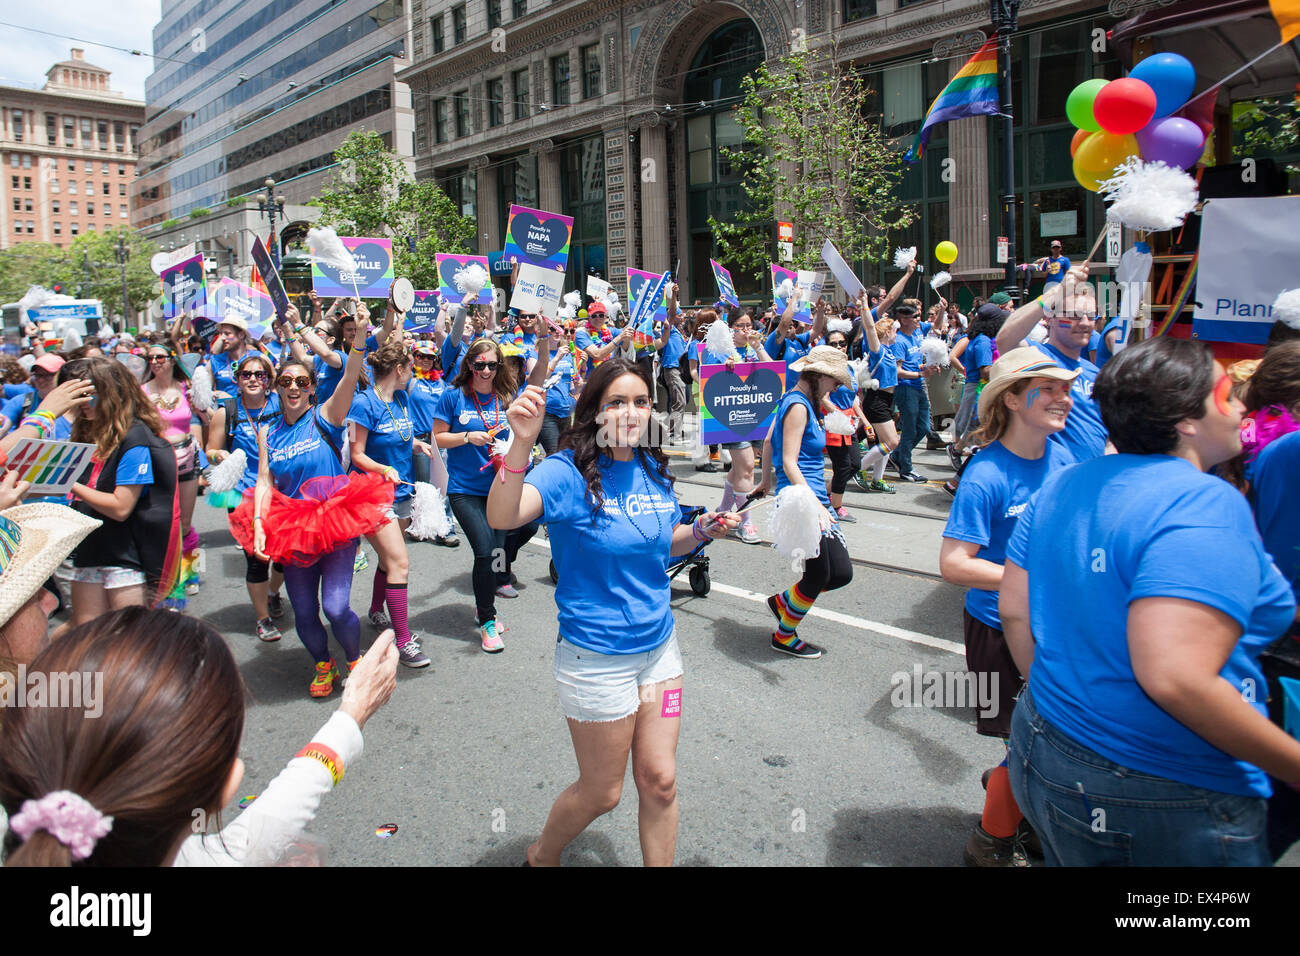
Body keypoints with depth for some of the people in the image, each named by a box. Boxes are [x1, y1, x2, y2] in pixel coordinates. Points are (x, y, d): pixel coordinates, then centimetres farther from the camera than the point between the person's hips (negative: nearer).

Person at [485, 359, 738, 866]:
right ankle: (542, 855, 41)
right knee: (601, 793, 12)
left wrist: (703, 529, -3)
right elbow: (501, 516, -36)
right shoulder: (570, 472, -18)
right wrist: (522, 442, -49)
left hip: (659, 644, 5)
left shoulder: (654, 471, 1)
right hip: (597, 657, -5)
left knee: (659, 780, 12)